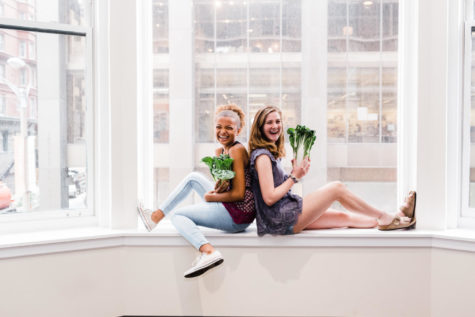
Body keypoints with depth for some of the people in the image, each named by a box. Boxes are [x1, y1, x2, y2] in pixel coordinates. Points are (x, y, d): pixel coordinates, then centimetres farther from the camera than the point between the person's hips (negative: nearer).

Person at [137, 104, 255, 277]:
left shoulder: (237, 150, -15)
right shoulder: (219, 151, 12)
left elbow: (238, 193, -20)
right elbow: (224, 185, 12)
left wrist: (210, 197, -7)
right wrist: (218, 188, -12)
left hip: (238, 215, -9)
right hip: (229, 209, 9)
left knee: (178, 215, 0)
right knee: (193, 177, 16)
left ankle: (209, 252, -21)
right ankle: (156, 216, 17)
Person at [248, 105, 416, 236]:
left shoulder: (272, 153, 17)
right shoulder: (262, 156, -14)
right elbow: (269, 198, -20)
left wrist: (295, 172, 2)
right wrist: (294, 177, -11)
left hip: (284, 217, 9)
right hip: (281, 220, -9)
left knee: (345, 217, 11)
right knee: (337, 187, -6)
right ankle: (386, 218, 6)